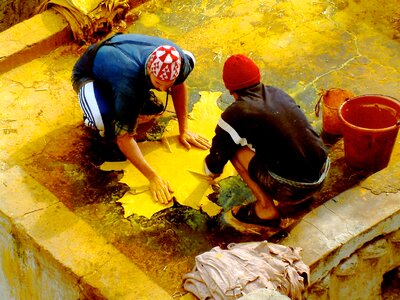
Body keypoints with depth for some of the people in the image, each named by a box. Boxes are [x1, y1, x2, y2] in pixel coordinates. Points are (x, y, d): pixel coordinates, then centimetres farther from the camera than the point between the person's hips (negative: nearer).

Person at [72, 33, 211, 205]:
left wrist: (183, 130, -3)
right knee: (108, 125, -37)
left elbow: (179, 86, -3)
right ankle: (92, 114, 1)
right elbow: (124, 138, -37)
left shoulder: (177, 59, -28)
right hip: (89, 74, -6)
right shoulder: (128, 85, -44)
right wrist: (153, 178, -40)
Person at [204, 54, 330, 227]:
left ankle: (266, 208, 6)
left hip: (291, 190, -7)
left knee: (234, 150, 5)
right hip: (321, 177, 7)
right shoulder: (278, 94, 11)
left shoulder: (236, 114, -7)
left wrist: (212, 171, 31)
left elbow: (218, 154, 5)